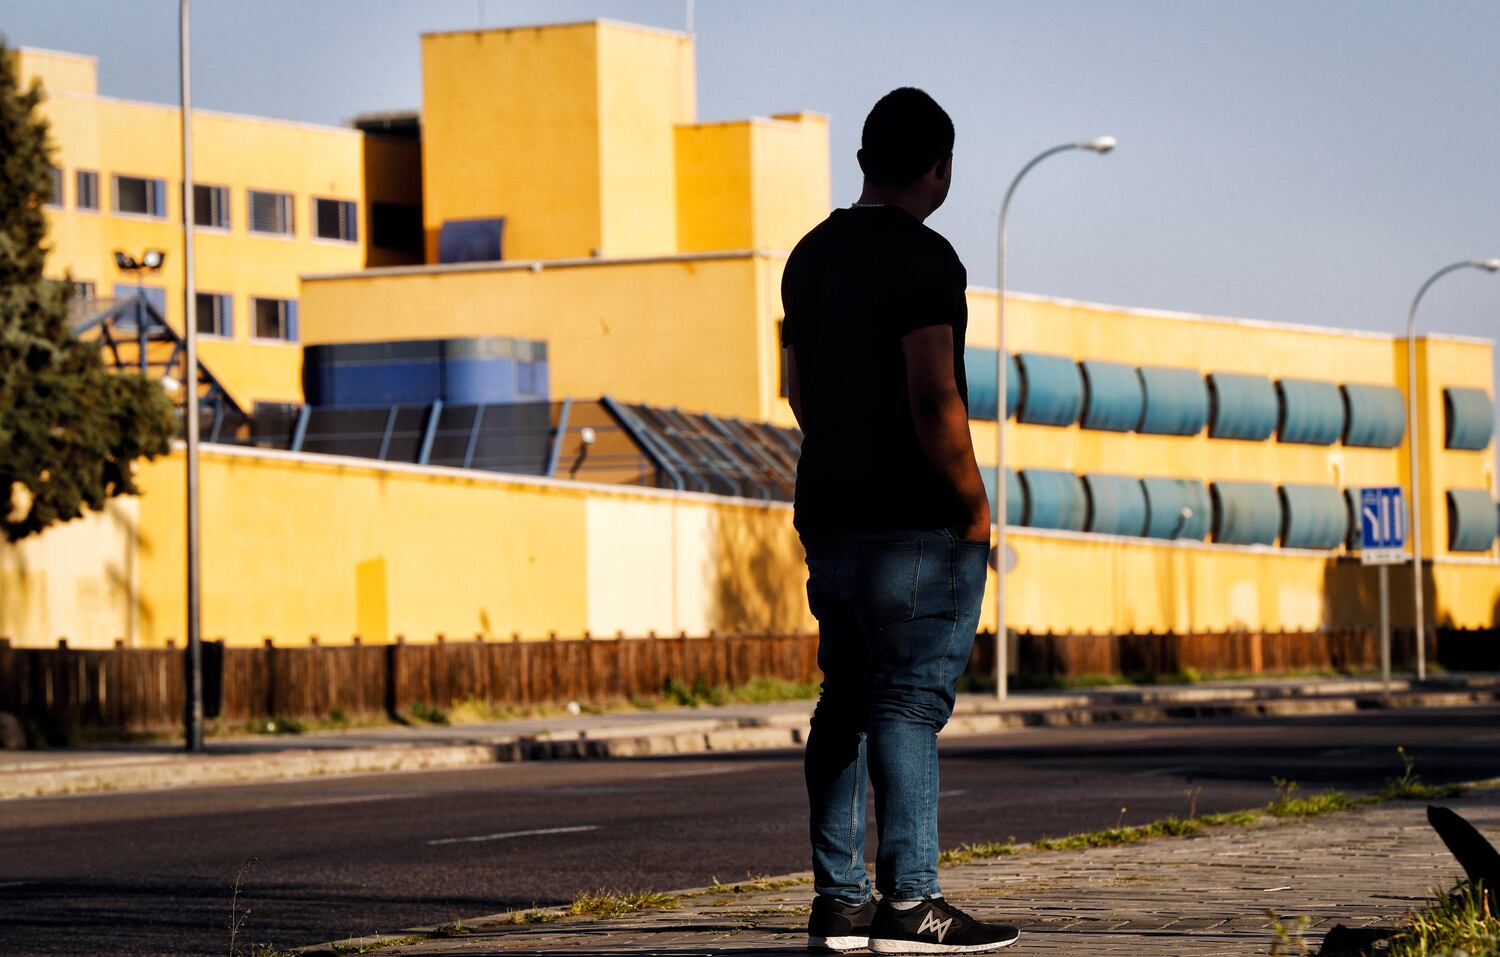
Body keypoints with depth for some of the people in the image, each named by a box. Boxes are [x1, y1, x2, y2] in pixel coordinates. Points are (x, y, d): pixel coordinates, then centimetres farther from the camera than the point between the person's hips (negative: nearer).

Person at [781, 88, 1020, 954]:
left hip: (828, 515, 8)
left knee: (847, 702, 10)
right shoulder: (923, 258, -12)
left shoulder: (812, 256, 14)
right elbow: (933, 397, -19)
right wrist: (974, 505, -10)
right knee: (911, 702, -9)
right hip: (916, 524, -8)